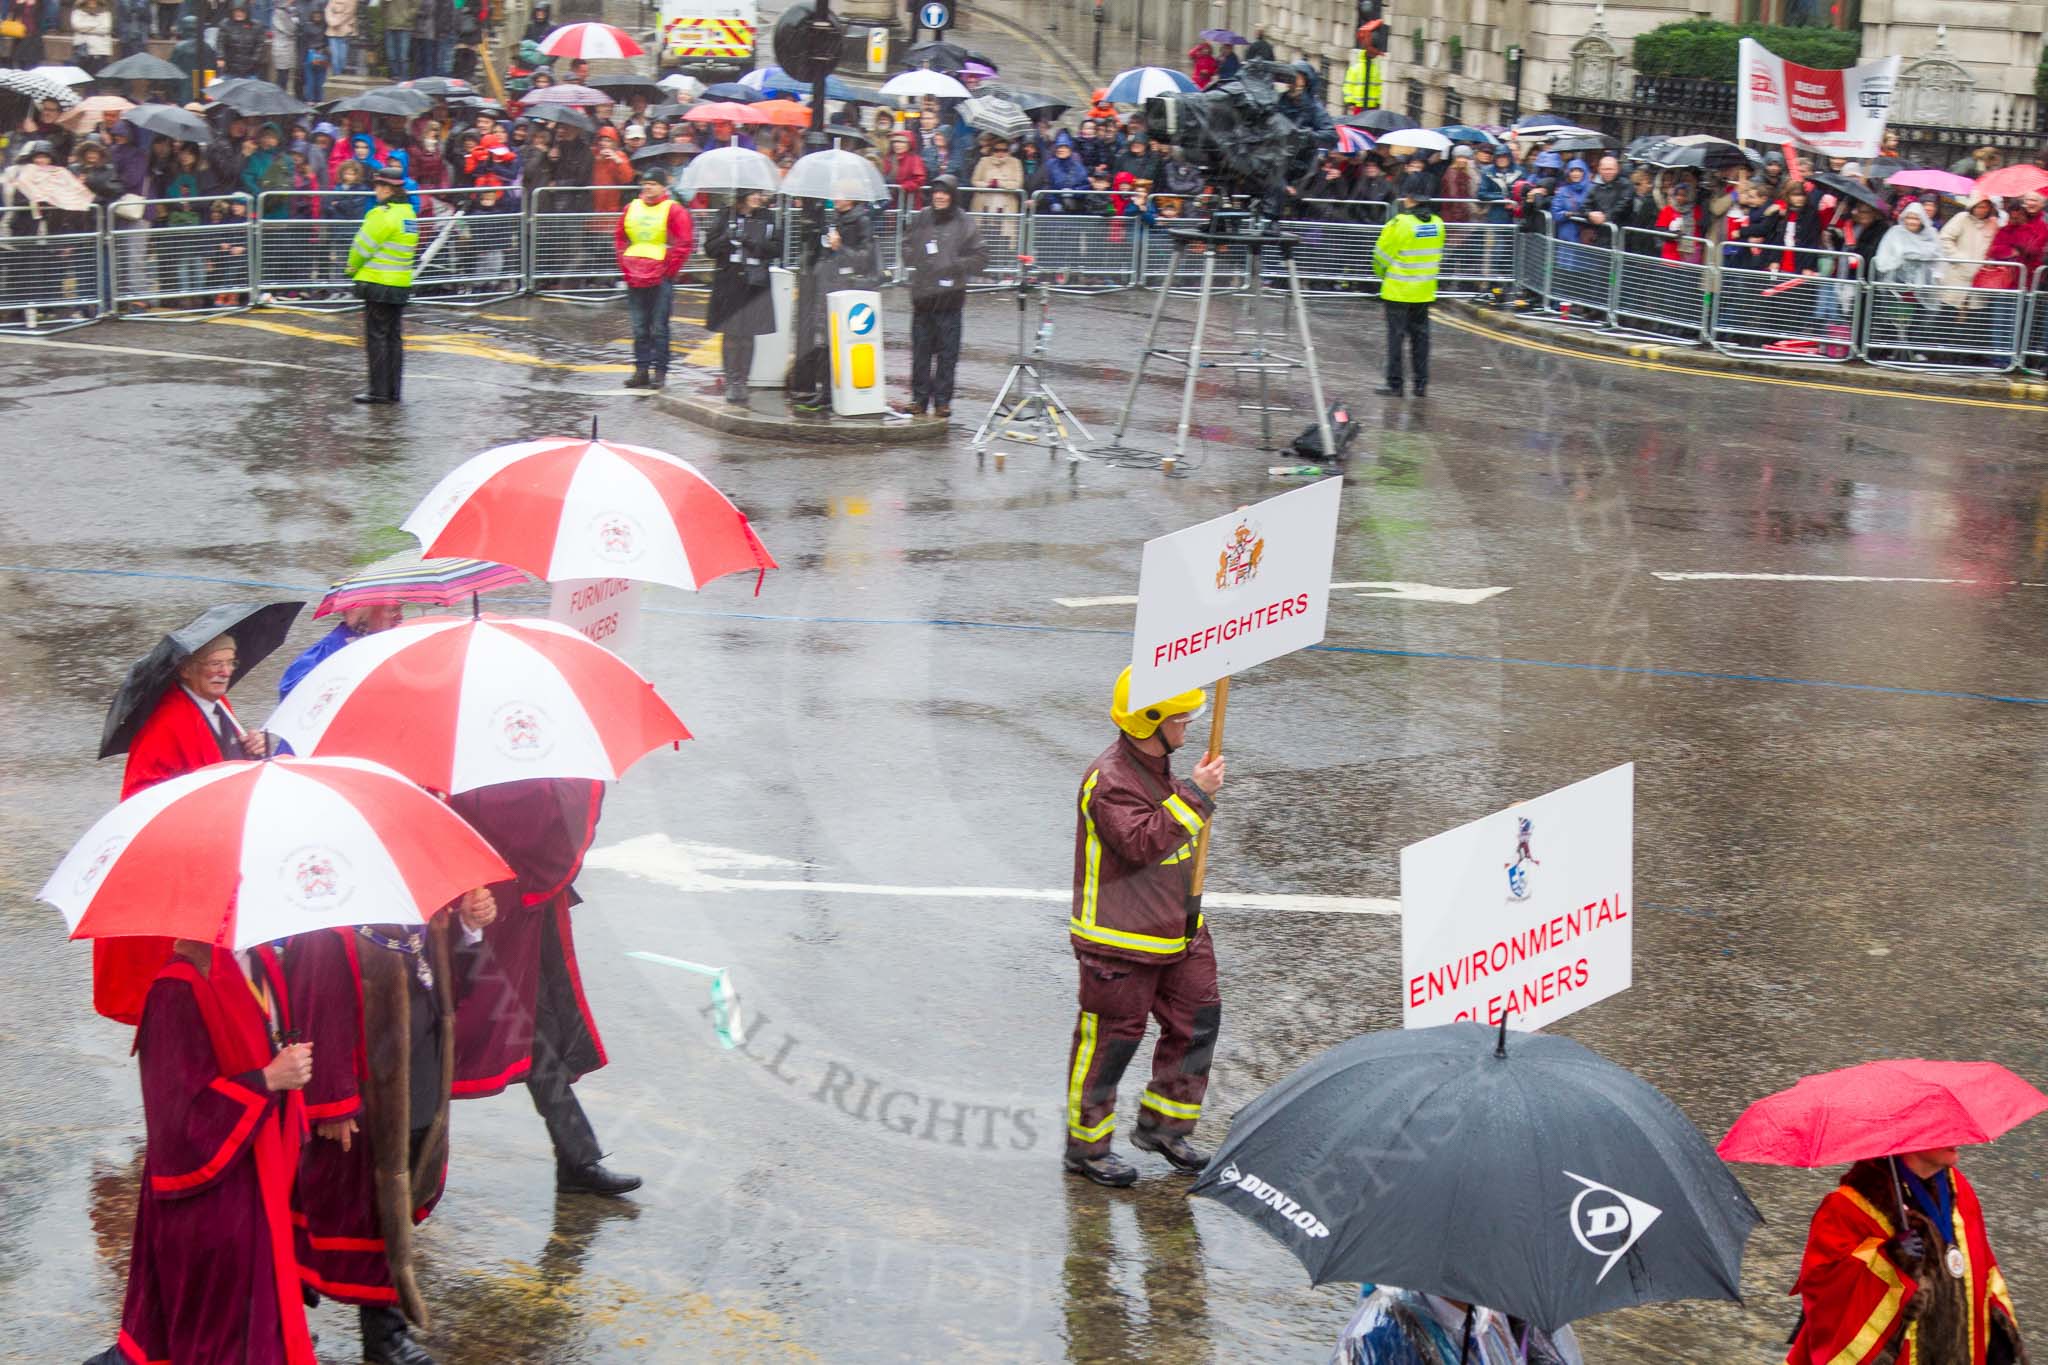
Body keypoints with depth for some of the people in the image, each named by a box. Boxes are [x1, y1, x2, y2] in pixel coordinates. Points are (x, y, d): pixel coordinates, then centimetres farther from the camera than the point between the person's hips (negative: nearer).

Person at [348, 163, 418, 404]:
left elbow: (363, 246, -13)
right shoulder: (410, 214, 9)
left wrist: (352, 268, 7)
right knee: (394, 337, 12)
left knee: (376, 337, -1)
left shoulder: (383, 215, -18)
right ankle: (394, 391, 14)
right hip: (401, 284, 8)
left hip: (378, 285, -8)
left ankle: (379, 390, -1)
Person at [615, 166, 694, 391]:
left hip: (661, 280, -5)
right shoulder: (632, 208, 12)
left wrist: (669, 270, -9)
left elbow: (685, 243, -8)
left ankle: (660, 371, 2)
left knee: (659, 328, -3)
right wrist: (625, 266, 10)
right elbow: (619, 239, 21)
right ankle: (641, 370, 13)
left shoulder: (673, 210, -4)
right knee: (639, 328, 8)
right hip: (635, 279, 5)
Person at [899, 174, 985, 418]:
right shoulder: (922, 219, 8)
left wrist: (956, 266, -12)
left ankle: (942, 399, 7)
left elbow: (980, 257, 0)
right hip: (922, 294, 3)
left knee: (947, 351, 0)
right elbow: (906, 245, 21)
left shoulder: (964, 224, -1)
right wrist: (915, 259, 1)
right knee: (921, 348, 5)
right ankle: (919, 397, 13)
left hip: (950, 296, -3)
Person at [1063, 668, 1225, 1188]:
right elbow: (1141, 842, -32)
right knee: (1110, 1040, 1)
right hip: (1120, 941, -9)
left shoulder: (1159, 766, 9)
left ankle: (1162, 1124, 27)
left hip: (1176, 930, 9)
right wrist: (1195, 795, -30)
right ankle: (1086, 1146, 15)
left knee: (1198, 1022, 11)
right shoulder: (1108, 780, -21)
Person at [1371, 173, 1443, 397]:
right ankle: (1421, 383, 15)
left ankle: (1394, 383, 4)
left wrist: (1383, 275, 10)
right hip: (1425, 292, 6)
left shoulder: (1400, 224, -18)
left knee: (1396, 335, 2)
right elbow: (1437, 255, 11)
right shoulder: (1437, 223, 2)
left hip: (1398, 291, -5)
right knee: (1420, 335, 13)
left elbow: (1382, 255, -9)